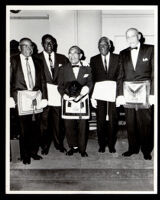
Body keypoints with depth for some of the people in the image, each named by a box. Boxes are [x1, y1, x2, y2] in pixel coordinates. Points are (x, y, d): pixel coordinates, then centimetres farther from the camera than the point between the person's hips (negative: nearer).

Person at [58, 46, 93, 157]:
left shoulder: (87, 69, 12)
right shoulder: (63, 69, 12)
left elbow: (90, 83, 3)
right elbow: (60, 85, 7)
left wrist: (87, 88, -20)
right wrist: (64, 95, -11)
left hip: (82, 101, 0)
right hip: (68, 101, 1)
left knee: (83, 126, 3)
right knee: (69, 126, 4)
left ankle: (82, 149, 18)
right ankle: (73, 147, 23)